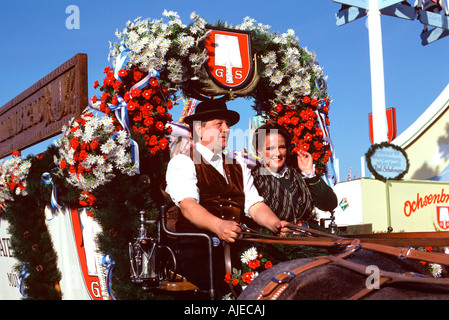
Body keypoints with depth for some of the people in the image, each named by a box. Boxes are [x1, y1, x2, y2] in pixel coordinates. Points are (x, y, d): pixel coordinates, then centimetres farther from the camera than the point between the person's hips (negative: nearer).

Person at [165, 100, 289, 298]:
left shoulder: (238, 168, 23)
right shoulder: (182, 163, 3)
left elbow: (255, 206, 11)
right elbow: (188, 205, -14)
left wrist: (276, 224, -11)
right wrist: (218, 225, -33)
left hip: (236, 250, 6)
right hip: (197, 250, -6)